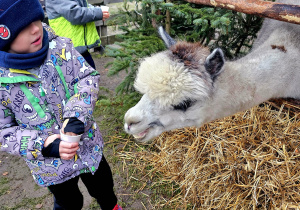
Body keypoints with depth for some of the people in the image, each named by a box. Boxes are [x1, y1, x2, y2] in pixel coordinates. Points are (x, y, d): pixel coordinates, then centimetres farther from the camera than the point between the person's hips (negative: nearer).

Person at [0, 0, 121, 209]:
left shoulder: (60, 48, -16)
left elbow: (88, 77, -12)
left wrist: (76, 114, -29)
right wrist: (44, 145, -27)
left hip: (88, 144, 3)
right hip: (50, 165, -2)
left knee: (104, 187, 28)